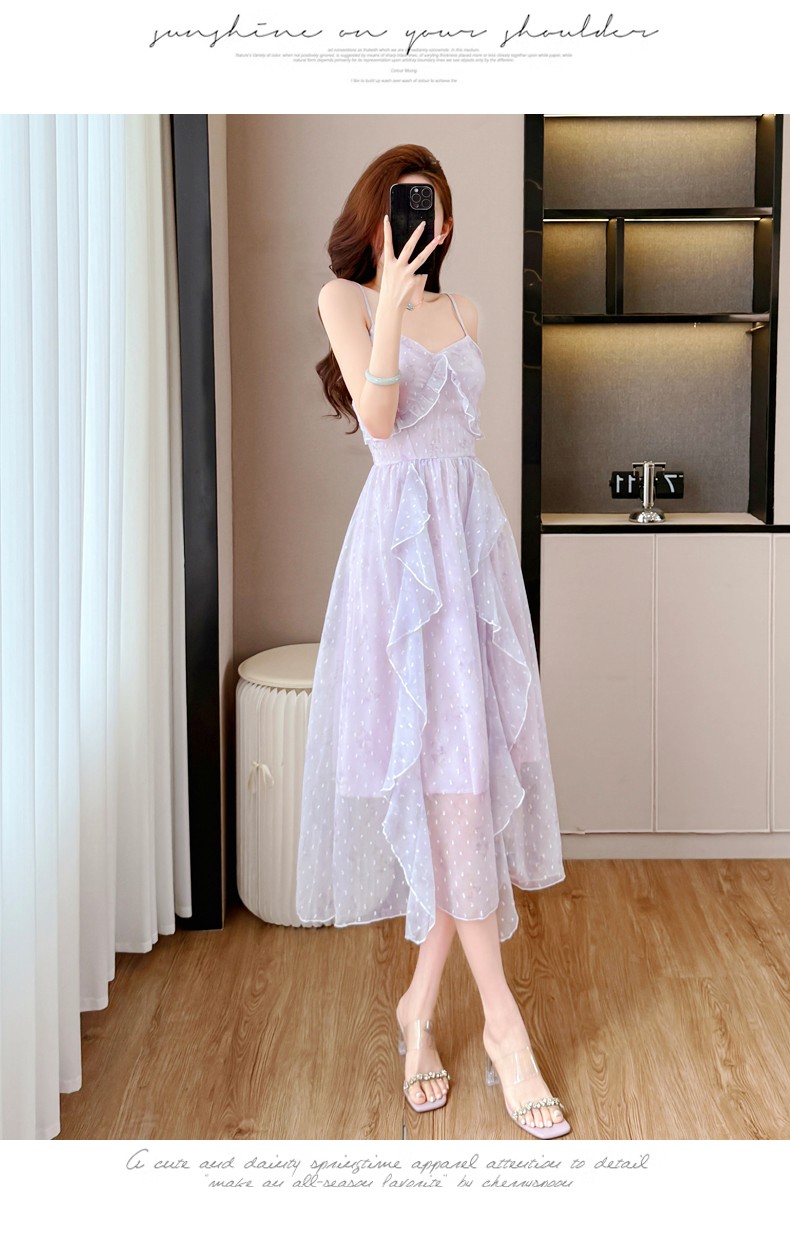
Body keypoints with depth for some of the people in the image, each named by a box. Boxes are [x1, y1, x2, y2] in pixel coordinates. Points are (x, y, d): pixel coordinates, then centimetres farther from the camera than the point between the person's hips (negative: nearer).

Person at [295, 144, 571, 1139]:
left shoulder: (461, 311, 19)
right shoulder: (344, 296, 2)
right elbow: (379, 418, -10)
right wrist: (391, 307, -17)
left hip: (475, 533, 6)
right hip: (401, 540, -6)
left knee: (470, 759, 1)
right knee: (450, 769, -9)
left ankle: (422, 1002, 12)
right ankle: (502, 1021, -2)